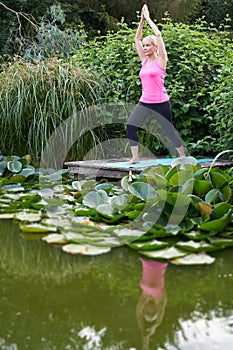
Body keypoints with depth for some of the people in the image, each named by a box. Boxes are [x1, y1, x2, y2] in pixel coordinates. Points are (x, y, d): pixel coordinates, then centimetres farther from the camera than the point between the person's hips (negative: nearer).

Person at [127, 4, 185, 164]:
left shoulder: (160, 60, -3)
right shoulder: (144, 61, 12)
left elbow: (158, 35, -9)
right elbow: (137, 38, 12)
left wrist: (148, 18, -1)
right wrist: (142, 20, 8)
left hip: (161, 103, -5)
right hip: (144, 102, 5)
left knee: (169, 131, 4)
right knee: (130, 125, -12)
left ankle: (183, 157, 22)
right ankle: (135, 157, -6)